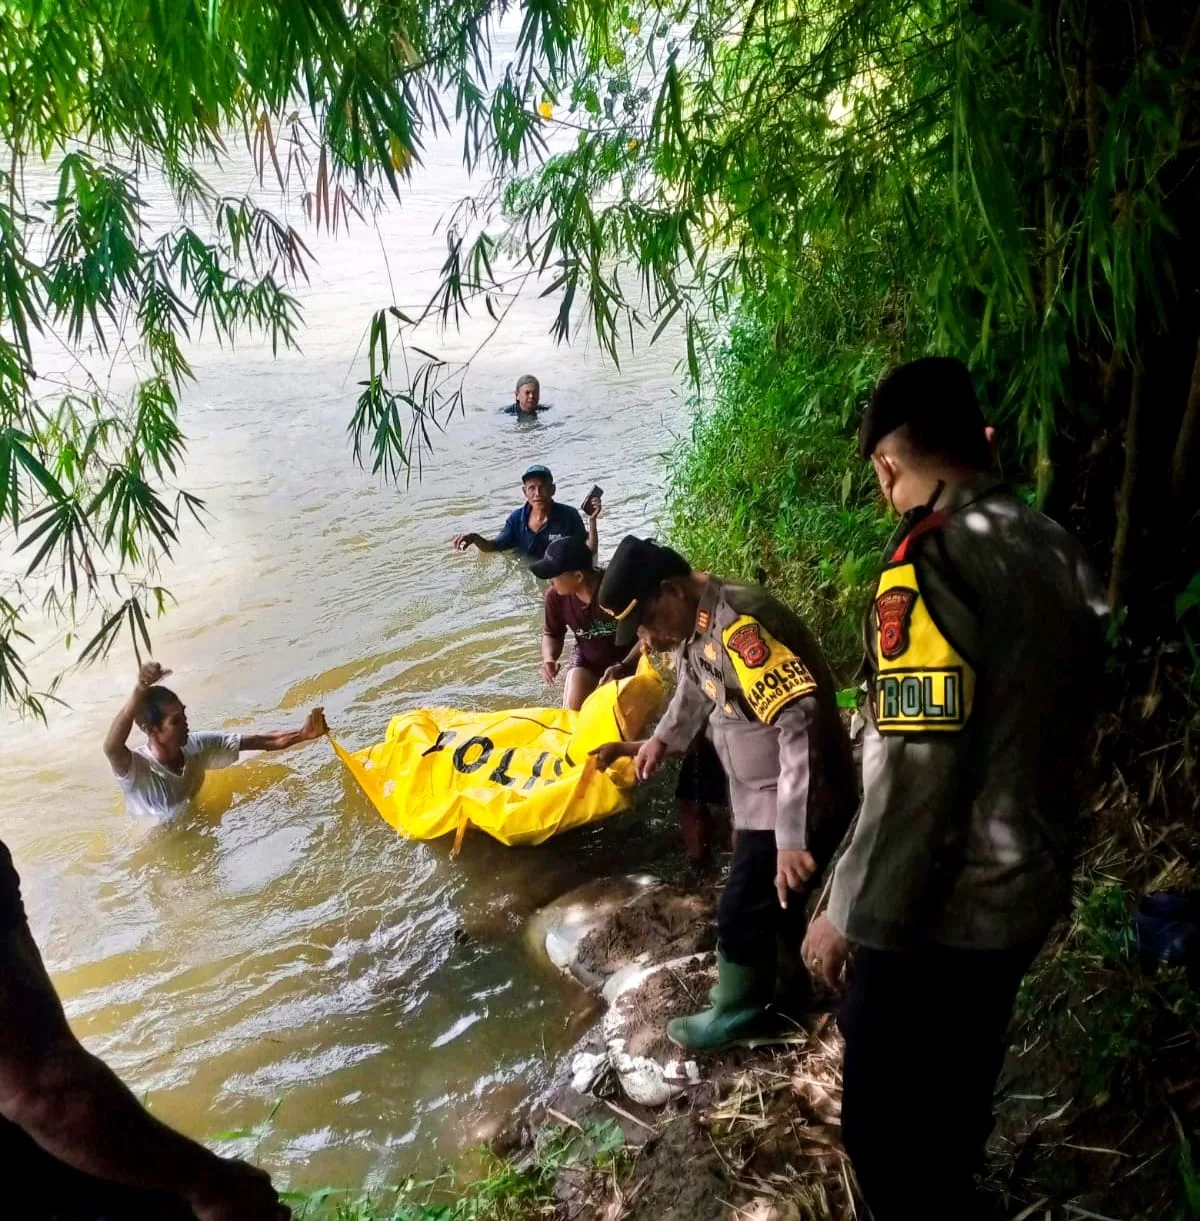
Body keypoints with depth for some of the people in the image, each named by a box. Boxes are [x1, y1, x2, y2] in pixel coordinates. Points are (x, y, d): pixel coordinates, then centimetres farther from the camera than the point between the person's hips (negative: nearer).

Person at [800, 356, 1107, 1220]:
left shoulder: (936, 558, -22)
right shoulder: (1060, 552, 3)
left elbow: (916, 771, -25)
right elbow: (1058, 731, 12)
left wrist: (849, 911, -15)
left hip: (938, 908, -8)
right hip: (1026, 890, 8)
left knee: (887, 1127, 9)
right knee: (954, 1095, 27)